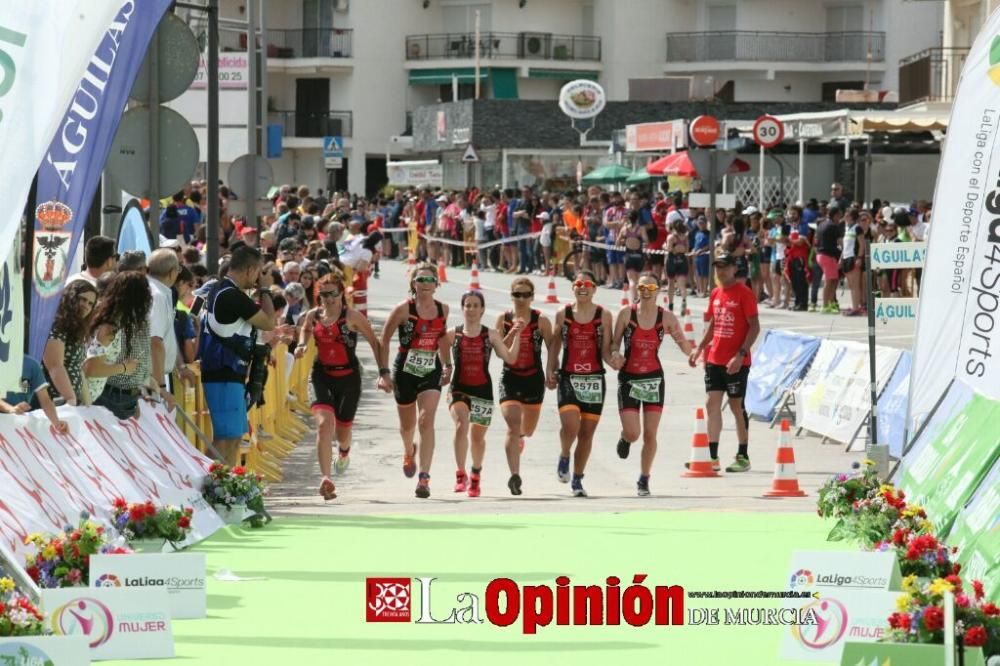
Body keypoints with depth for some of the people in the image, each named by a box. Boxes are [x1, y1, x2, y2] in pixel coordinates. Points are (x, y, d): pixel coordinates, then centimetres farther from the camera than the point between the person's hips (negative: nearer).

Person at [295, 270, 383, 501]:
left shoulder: (352, 317, -10)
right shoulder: (313, 316, 2)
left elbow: (374, 342, -2)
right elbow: (305, 329, 26)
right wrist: (302, 345, 4)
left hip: (348, 378, -1)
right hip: (322, 376, 1)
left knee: (342, 428, 12)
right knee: (324, 423, -19)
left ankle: (344, 452, 53)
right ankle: (325, 478, -25)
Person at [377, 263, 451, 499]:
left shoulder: (443, 310, 1)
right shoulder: (404, 309, -11)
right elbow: (384, 340, -6)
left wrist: (447, 365, 19)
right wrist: (384, 372, -11)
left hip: (431, 372, 1)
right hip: (405, 371, -1)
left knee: (426, 421, -17)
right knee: (407, 424, 16)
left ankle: (424, 477, -21)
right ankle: (409, 452, 52)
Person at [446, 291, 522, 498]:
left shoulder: (491, 335, 3)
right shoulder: (453, 335, 2)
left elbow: (510, 358, -2)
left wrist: (516, 335, -8)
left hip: (483, 390, 1)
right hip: (459, 389, -1)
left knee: (478, 436, 13)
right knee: (461, 425, -28)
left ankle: (475, 475, 39)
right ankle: (461, 475, -24)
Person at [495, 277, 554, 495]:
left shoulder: (541, 321, -4)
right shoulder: (503, 319, -1)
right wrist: (513, 332, -21)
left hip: (534, 379, 1)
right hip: (510, 379, -1)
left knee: (528, 430, 17)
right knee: (513, 427, -16)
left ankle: (519, 436, 56)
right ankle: (514, 476, -18)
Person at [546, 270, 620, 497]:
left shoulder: (603, 315, 3)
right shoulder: (563, 314, 5)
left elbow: (605, 349, 2)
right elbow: (555, 345, 11)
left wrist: (611, 361, -19)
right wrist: (549, 371, 1)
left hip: (594, 379, 1)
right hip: (568, 378, -1)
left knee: (587, 432, 5)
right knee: (570, 425, -20)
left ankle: (577, 479, 19)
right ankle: (564, 457, 11)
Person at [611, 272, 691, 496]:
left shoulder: (666, 317, -3)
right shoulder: (626, 313, -5)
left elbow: (687, 349, -3)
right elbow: (614, 343, 2)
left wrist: (682, 341, -25)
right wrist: (615, 354, -19)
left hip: (654, 378, 1)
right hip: (628, 378, -1)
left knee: (650, 434, 0)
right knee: (633, 433, -8)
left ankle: (644, 480, 15)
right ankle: (625, 439, 30)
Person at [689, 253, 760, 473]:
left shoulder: (744, 293, -10)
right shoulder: (715, 294, 11)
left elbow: (754, 327, -13)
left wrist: (741, 355, -21)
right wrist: (699, 349, 12)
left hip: (737, 362, -6)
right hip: (714, 360, 6)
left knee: (737, 405, 0)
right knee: (712, 403, 2)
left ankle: (743, 457, 10)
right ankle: (712, 457, 5)